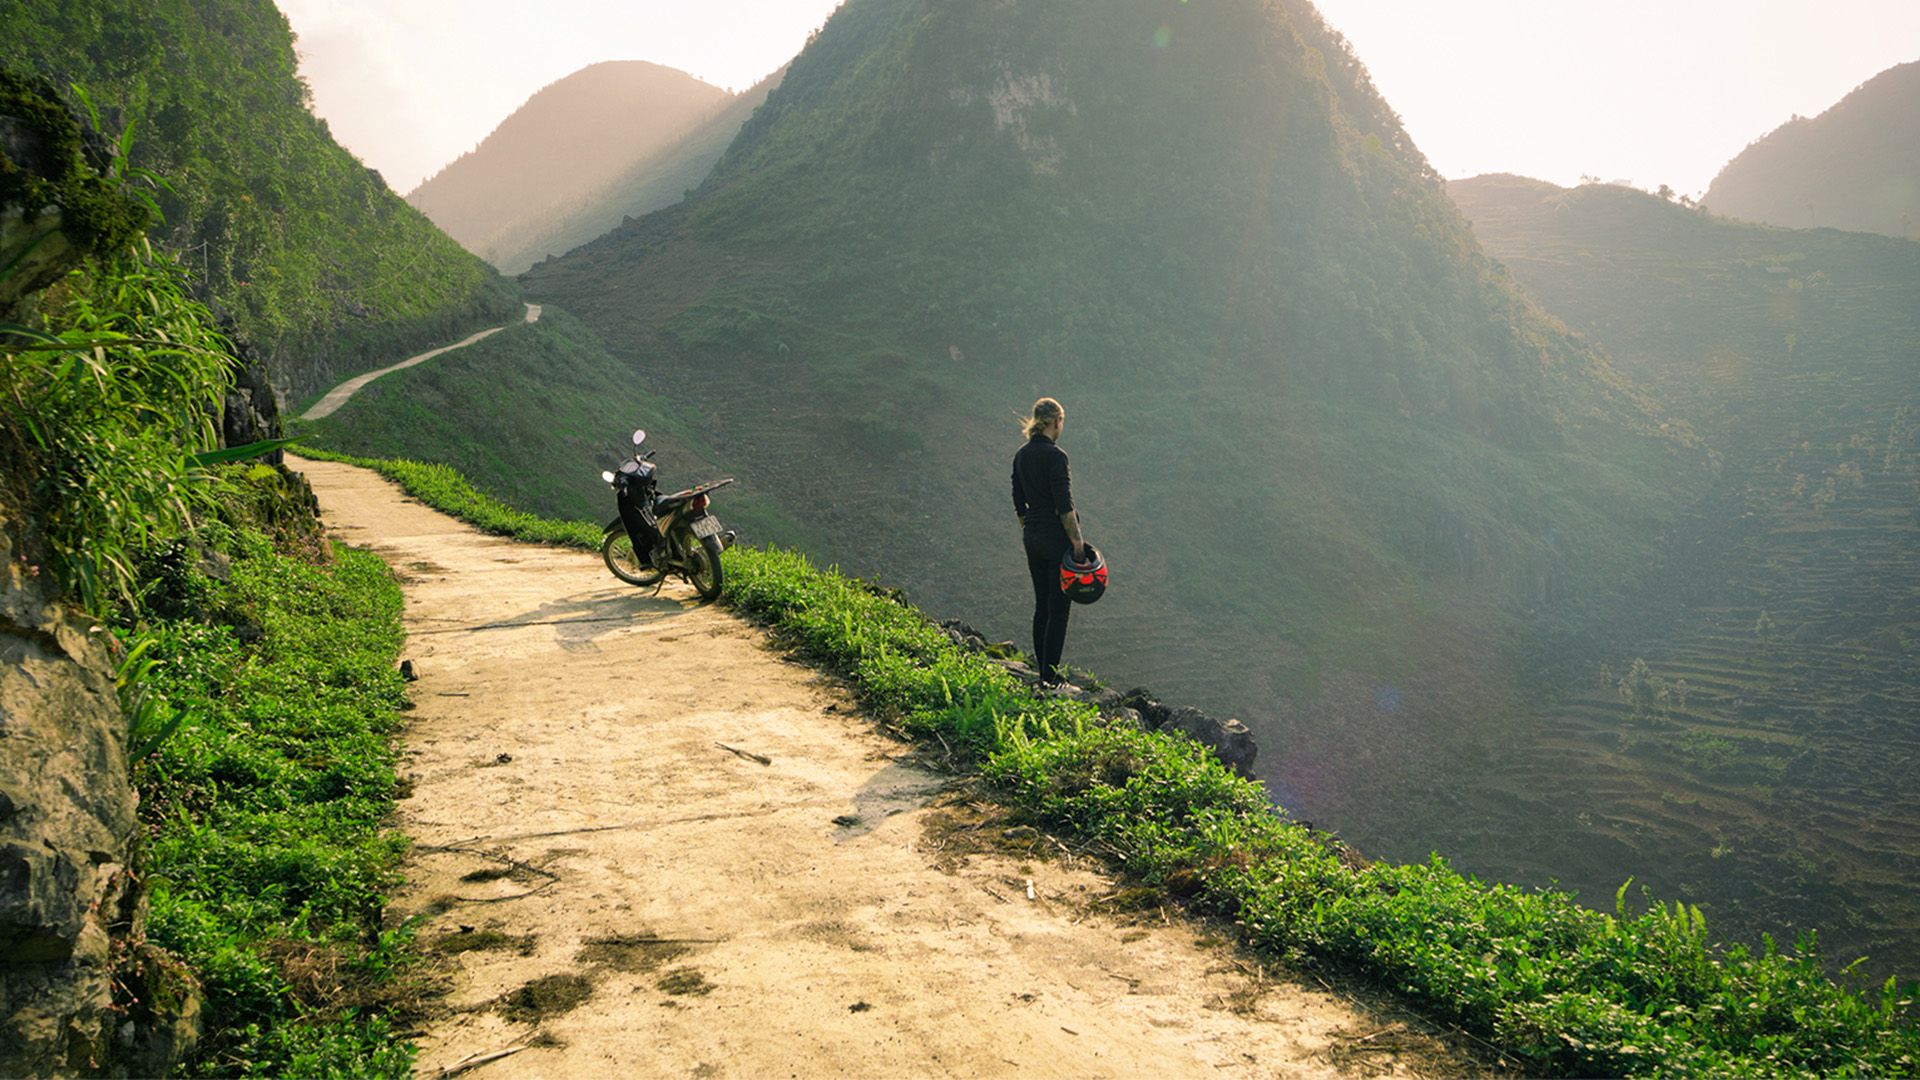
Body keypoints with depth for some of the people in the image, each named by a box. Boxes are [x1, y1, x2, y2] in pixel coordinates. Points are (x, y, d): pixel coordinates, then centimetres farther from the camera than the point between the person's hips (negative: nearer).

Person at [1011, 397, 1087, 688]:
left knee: (1042, 605, 15)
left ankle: (1044, 671, 22)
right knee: (1058, 608, 0)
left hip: (1032, 536, 8)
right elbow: (1064, 505, -21)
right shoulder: (1055, 455, -17)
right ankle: (1050, 676, 3)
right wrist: (1077, 541, -17)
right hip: (1057, 537, -8)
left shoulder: (1021, 456, 7)